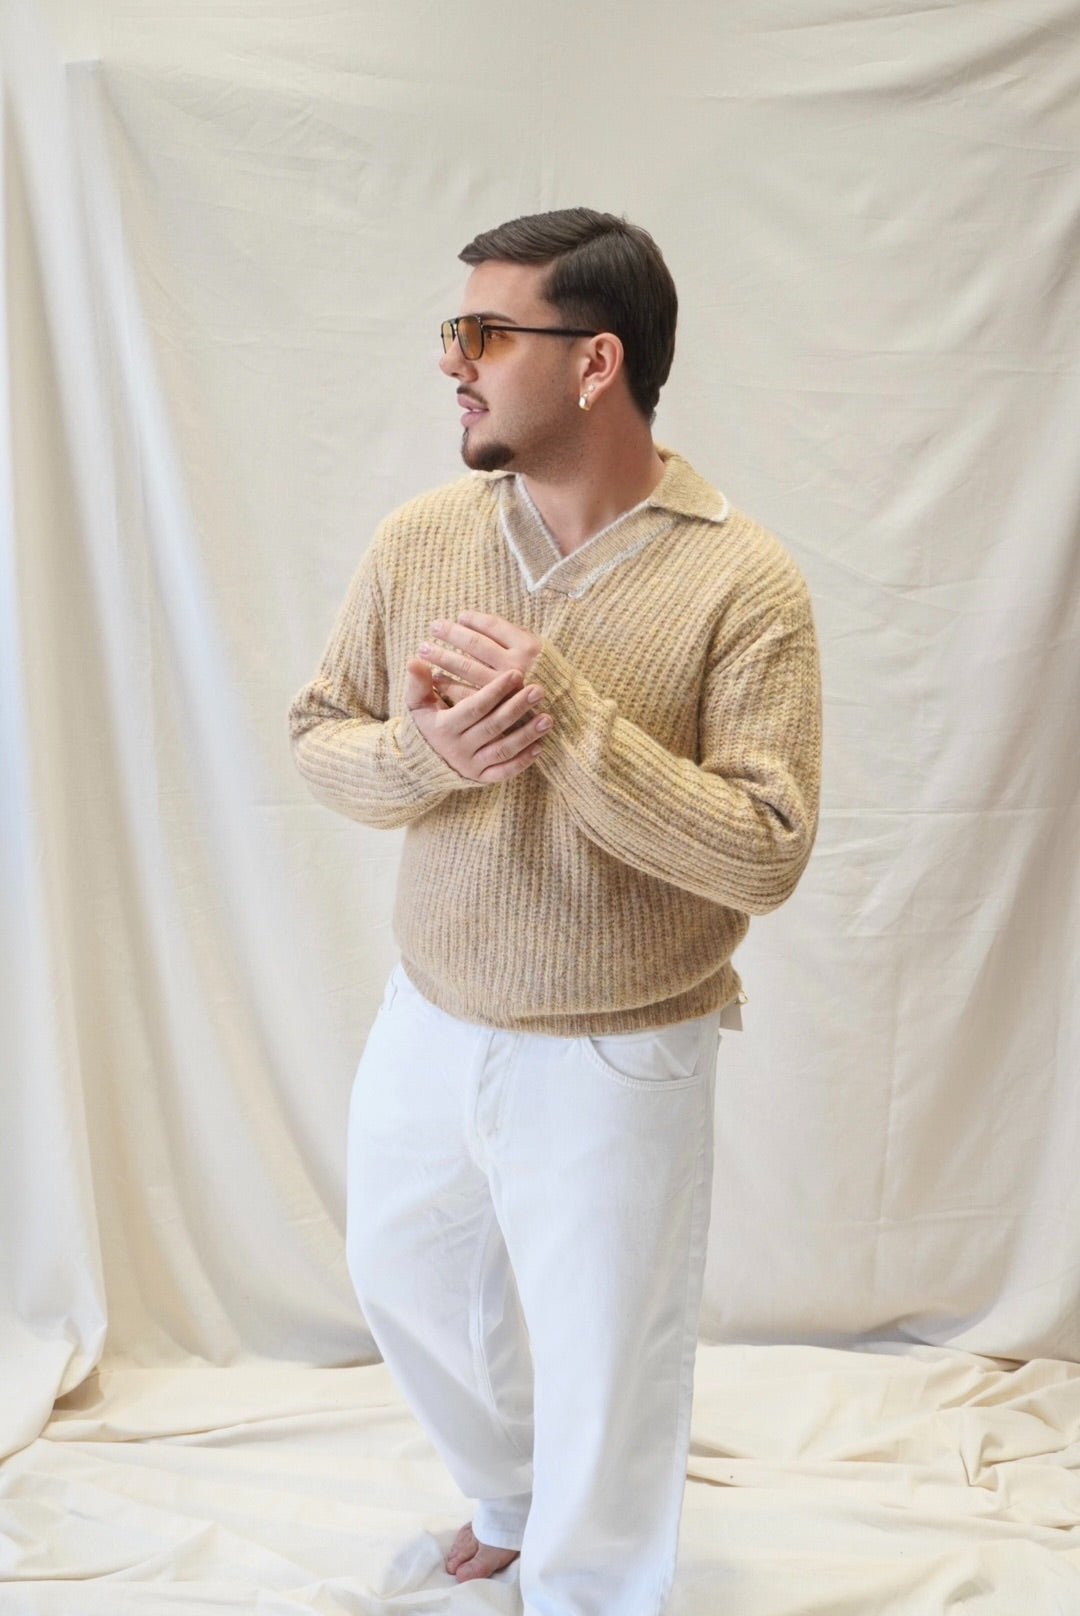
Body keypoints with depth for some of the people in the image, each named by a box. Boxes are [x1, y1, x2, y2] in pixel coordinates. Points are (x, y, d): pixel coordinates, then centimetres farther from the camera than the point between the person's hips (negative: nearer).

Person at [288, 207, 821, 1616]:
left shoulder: (742, 581, -18)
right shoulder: (417, 540, -4)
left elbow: (764, 856, -22)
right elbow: (318, 735, 3)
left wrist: (563, 715, -30)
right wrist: (422, 751, -20)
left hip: (617, 1060, -5)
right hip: (427, 1024, 6)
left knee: (607, 1378, 11)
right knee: (406, 1286, 26)